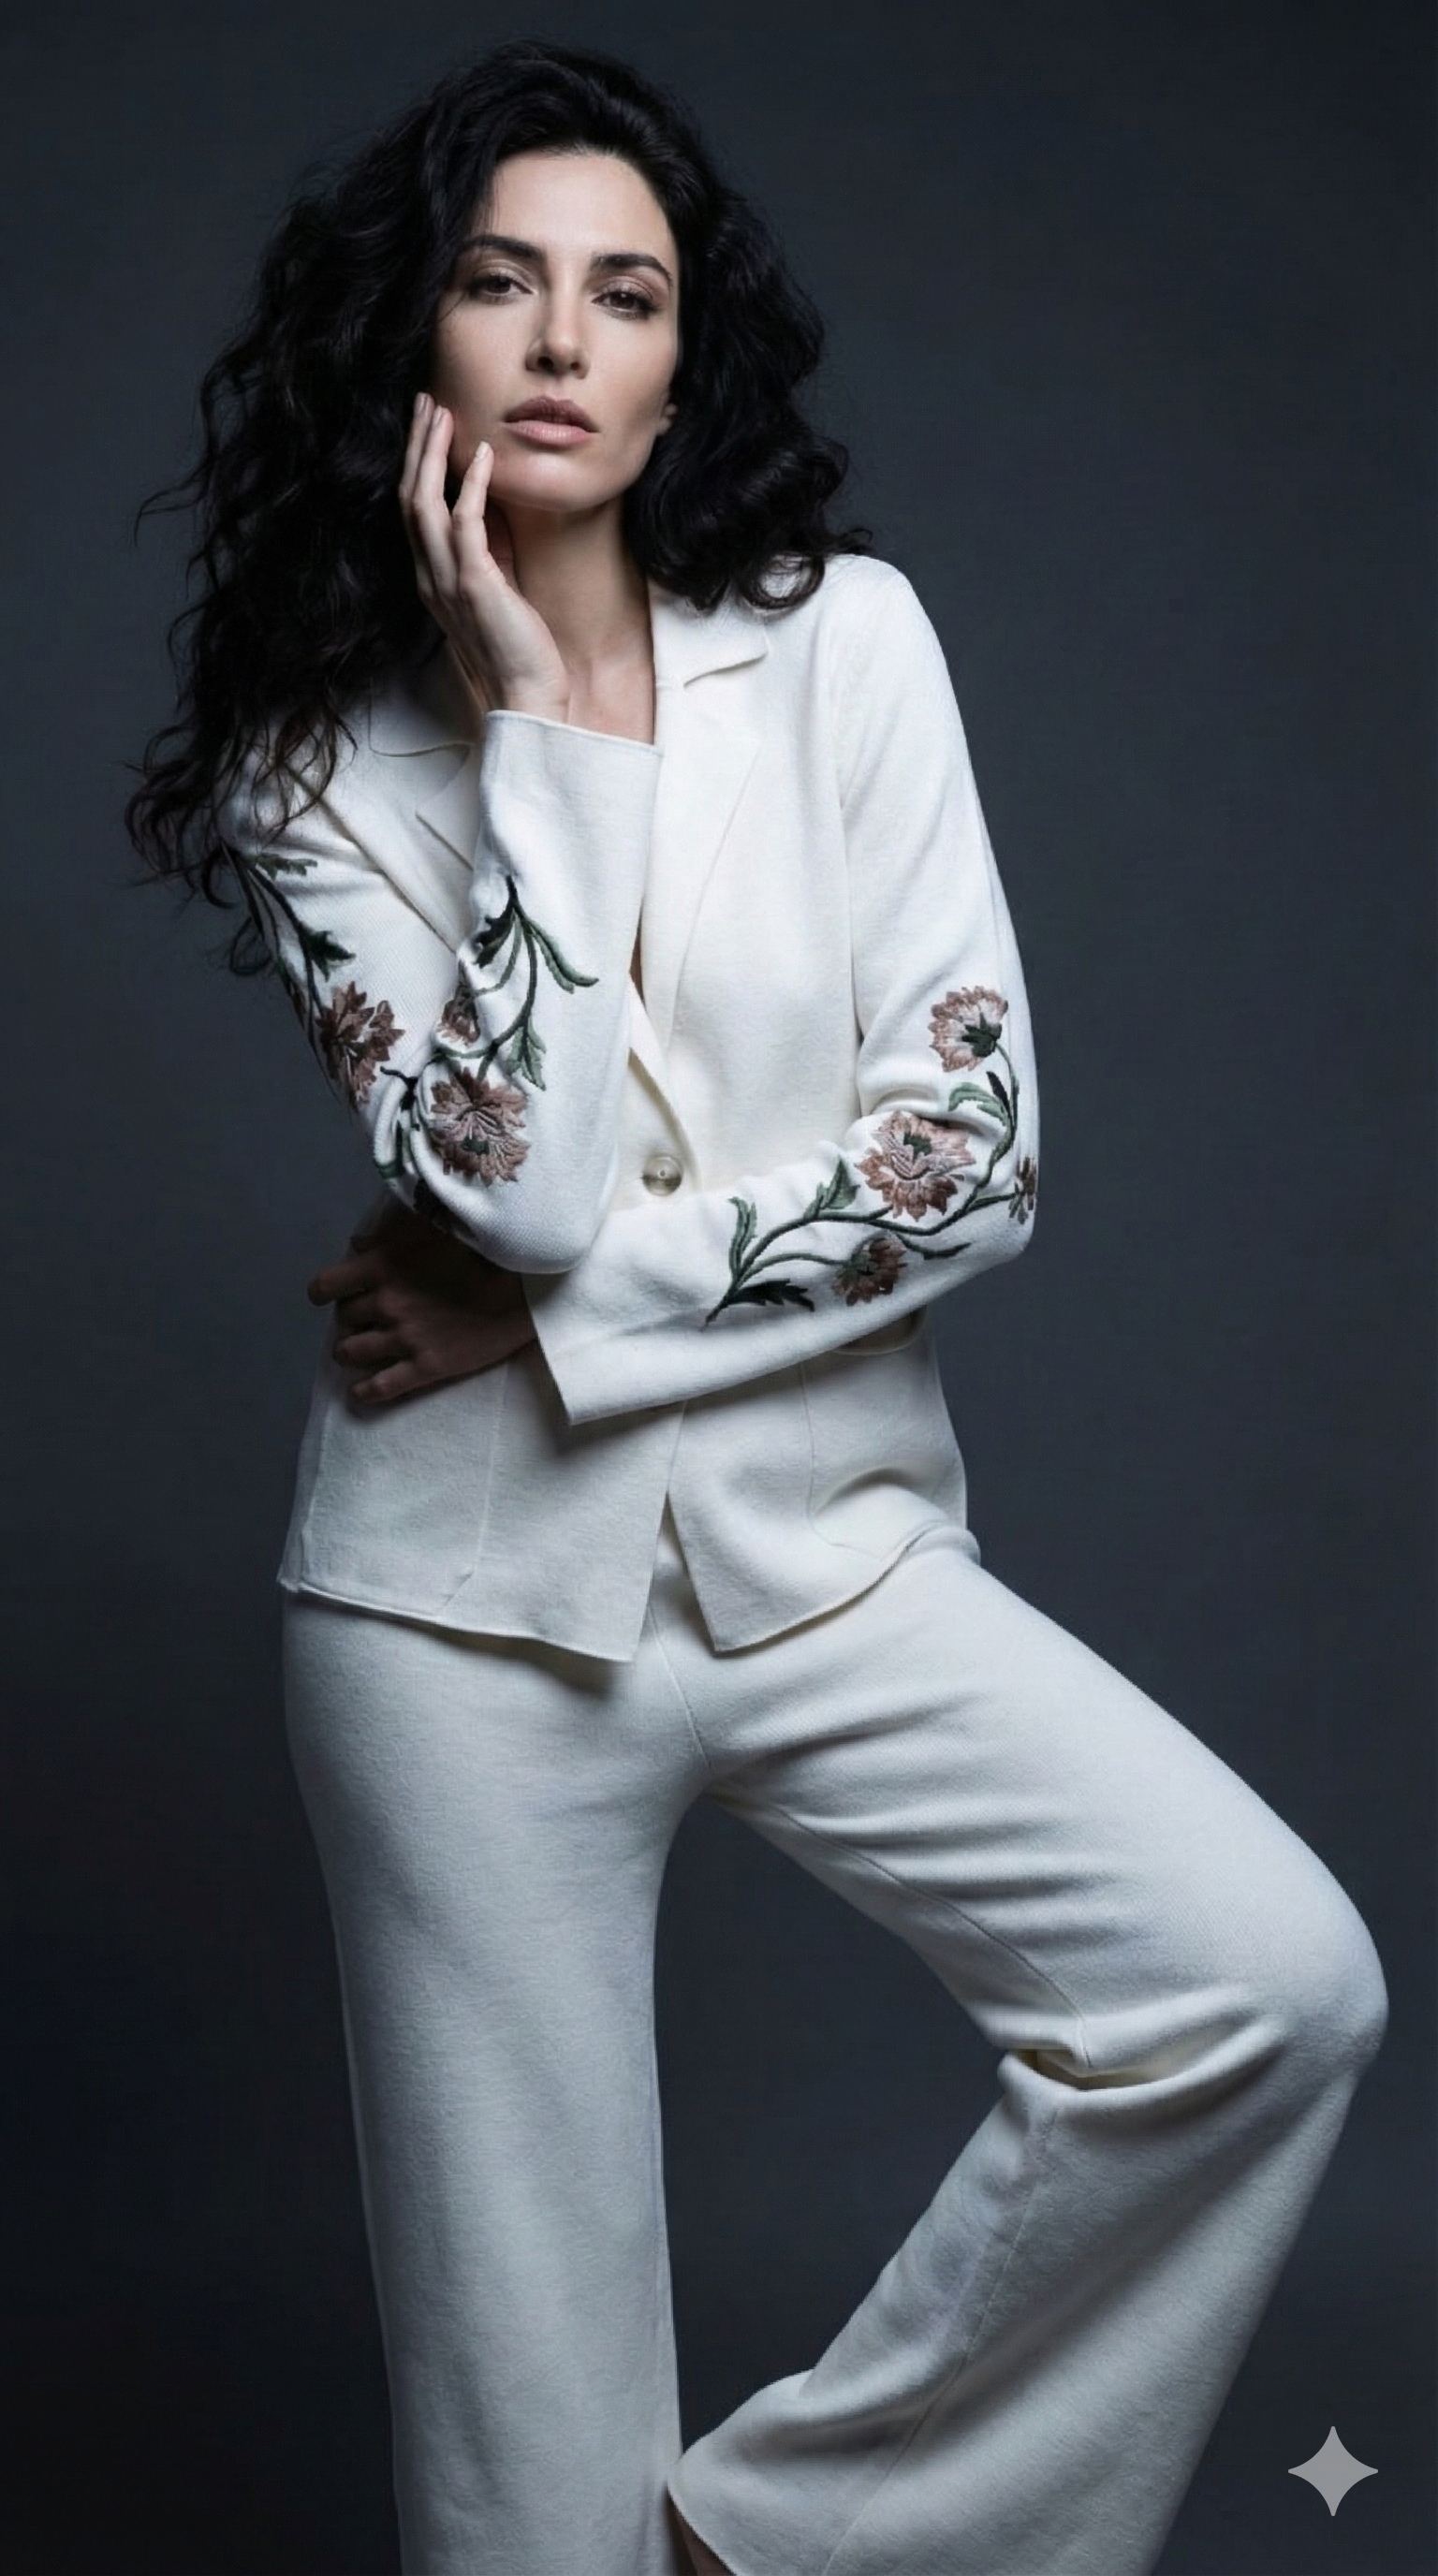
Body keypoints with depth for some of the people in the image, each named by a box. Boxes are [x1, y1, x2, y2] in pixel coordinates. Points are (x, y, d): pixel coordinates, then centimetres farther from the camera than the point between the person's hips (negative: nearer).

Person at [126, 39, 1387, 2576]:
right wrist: (533, 721, -14)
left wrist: (560, 1301, -11)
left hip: (833, 1545, 2)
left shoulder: (842, 638, 2)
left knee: (1276, 1985, -18)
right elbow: (516, 1175, -16)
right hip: (473, 1589, -1)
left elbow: (970, 1134, -7)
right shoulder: (314, 744, 0)